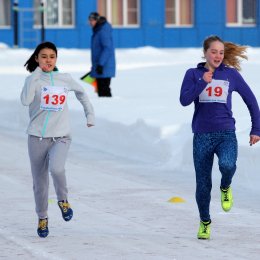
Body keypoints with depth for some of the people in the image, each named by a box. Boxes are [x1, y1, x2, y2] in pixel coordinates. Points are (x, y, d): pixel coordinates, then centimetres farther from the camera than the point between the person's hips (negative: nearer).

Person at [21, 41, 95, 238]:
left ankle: (63, 200, 0)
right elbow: (26, 101, -24)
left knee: (56, 168, -28)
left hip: (61, 137, 0)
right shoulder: (33, 80, -3)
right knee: (39, 182, 8)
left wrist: (90, 114, 20)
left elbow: (81, 92, 25)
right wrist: (36, 75, -20)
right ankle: (42, 218, 29)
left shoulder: (65, 79, 4)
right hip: (37, 137, 0)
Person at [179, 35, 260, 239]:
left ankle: (226, 188, 3)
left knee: (227, 165, -32)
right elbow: (184, 100, -9)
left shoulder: (231, 74, 4)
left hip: (226, 133, -1)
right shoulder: (193, 74, 4)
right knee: (203, 184, 5)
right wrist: (203, 83, -19)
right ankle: (205, 222, 29)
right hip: (202, 136, 1)